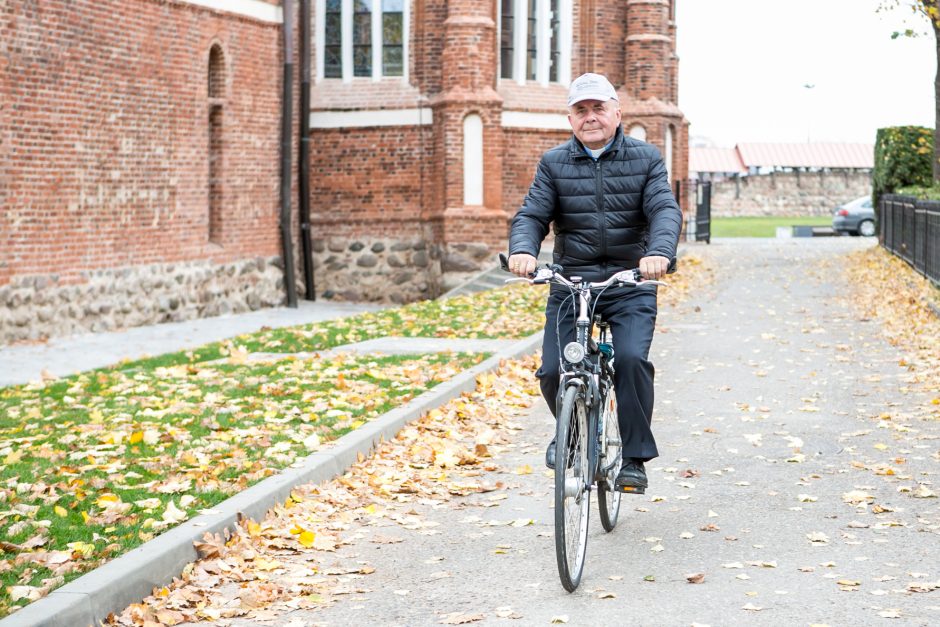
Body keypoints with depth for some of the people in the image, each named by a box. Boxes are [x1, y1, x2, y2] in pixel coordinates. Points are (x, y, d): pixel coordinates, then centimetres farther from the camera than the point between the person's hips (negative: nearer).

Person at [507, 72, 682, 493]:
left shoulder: (645, 159, 3)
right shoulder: (553, 164, 7)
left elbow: (665, 210, -10)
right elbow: (531, 215, -2)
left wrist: (659, 252, -32)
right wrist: (523, 250, -25)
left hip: (630, 284, -2)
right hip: (569, 284, 2)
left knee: (631, 359, -24)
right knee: (552, 371, -9)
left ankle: (634, 458, -9)